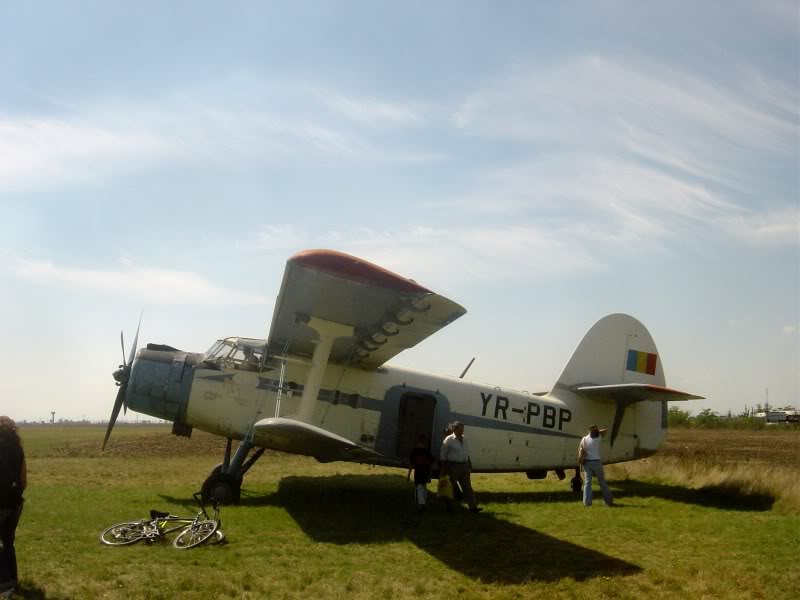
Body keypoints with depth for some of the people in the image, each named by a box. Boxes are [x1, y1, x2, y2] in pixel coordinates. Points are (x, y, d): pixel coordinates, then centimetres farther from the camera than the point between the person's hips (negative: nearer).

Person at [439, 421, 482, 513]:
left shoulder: (464, 439, 10)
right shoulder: (449, 440, -9)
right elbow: (442, 455, -9)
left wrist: (469, 464, 17)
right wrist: (442, 469, -13)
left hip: (464, 467, 6)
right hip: (452, 467, -6)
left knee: (467, 487, 4)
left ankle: (473, 507, 3)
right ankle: (449, 507, 15)